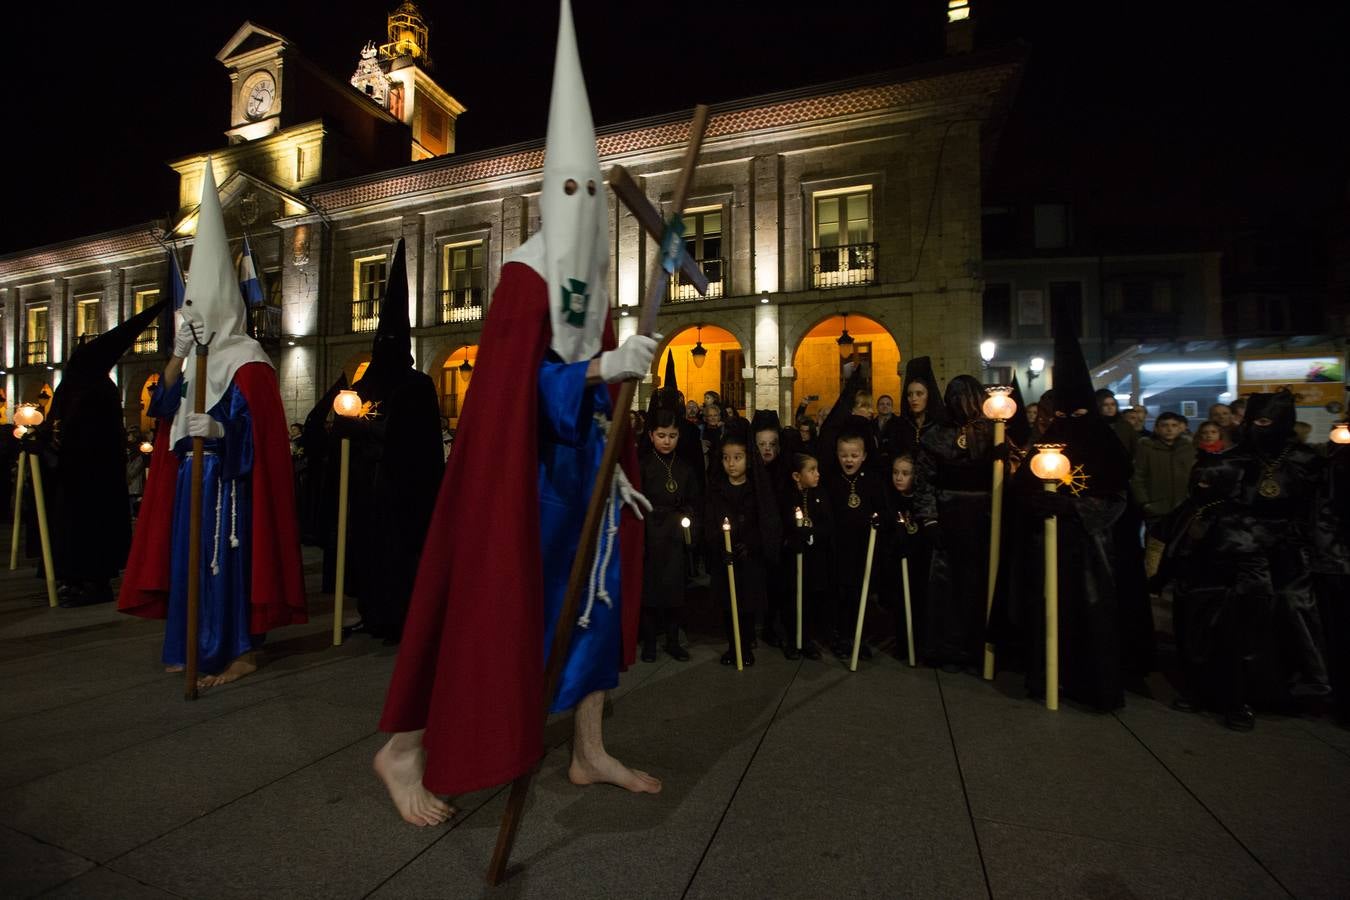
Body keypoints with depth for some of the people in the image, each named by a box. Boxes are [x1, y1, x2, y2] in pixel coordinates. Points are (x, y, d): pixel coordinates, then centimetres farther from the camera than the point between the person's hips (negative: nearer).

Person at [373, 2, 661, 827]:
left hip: (582, 464, 9)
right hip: (525, 466, -8)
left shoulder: (593, 283, 14)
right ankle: (403, 752, 18)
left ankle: (591, 753, 26)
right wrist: (608, 365, -27)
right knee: (493, 605, -3)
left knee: (595, 594, 11)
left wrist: (616, 466, 10)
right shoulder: (524, 278, -9)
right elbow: (521, 387, -19)